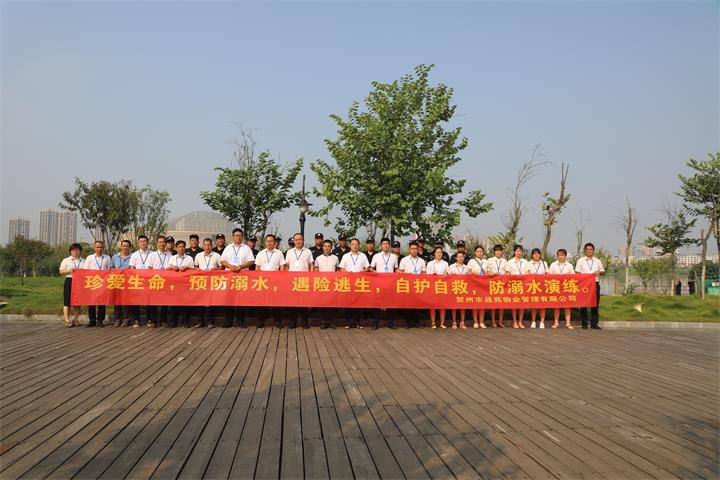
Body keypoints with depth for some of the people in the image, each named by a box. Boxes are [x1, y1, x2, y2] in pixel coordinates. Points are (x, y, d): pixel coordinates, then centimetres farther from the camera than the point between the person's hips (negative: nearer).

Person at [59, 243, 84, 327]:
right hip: (69, 281, -2)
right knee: (67, 301, -6)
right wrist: (69, 270, -13)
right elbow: (61, 271, 4)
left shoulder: (84, 261, 14)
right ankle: (67, 320, -4)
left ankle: (75, 319, 15)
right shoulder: (66, 260, 10)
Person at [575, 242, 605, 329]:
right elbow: (577, 272, 3)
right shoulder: (580, 261, 8)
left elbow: (603, 272, 16)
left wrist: (598, 272, -6)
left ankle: (594, 324, 6)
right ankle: (584, 324, 3)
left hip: (595, 284, 3)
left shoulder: (597, 261, 17)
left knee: (595, 304, 1)